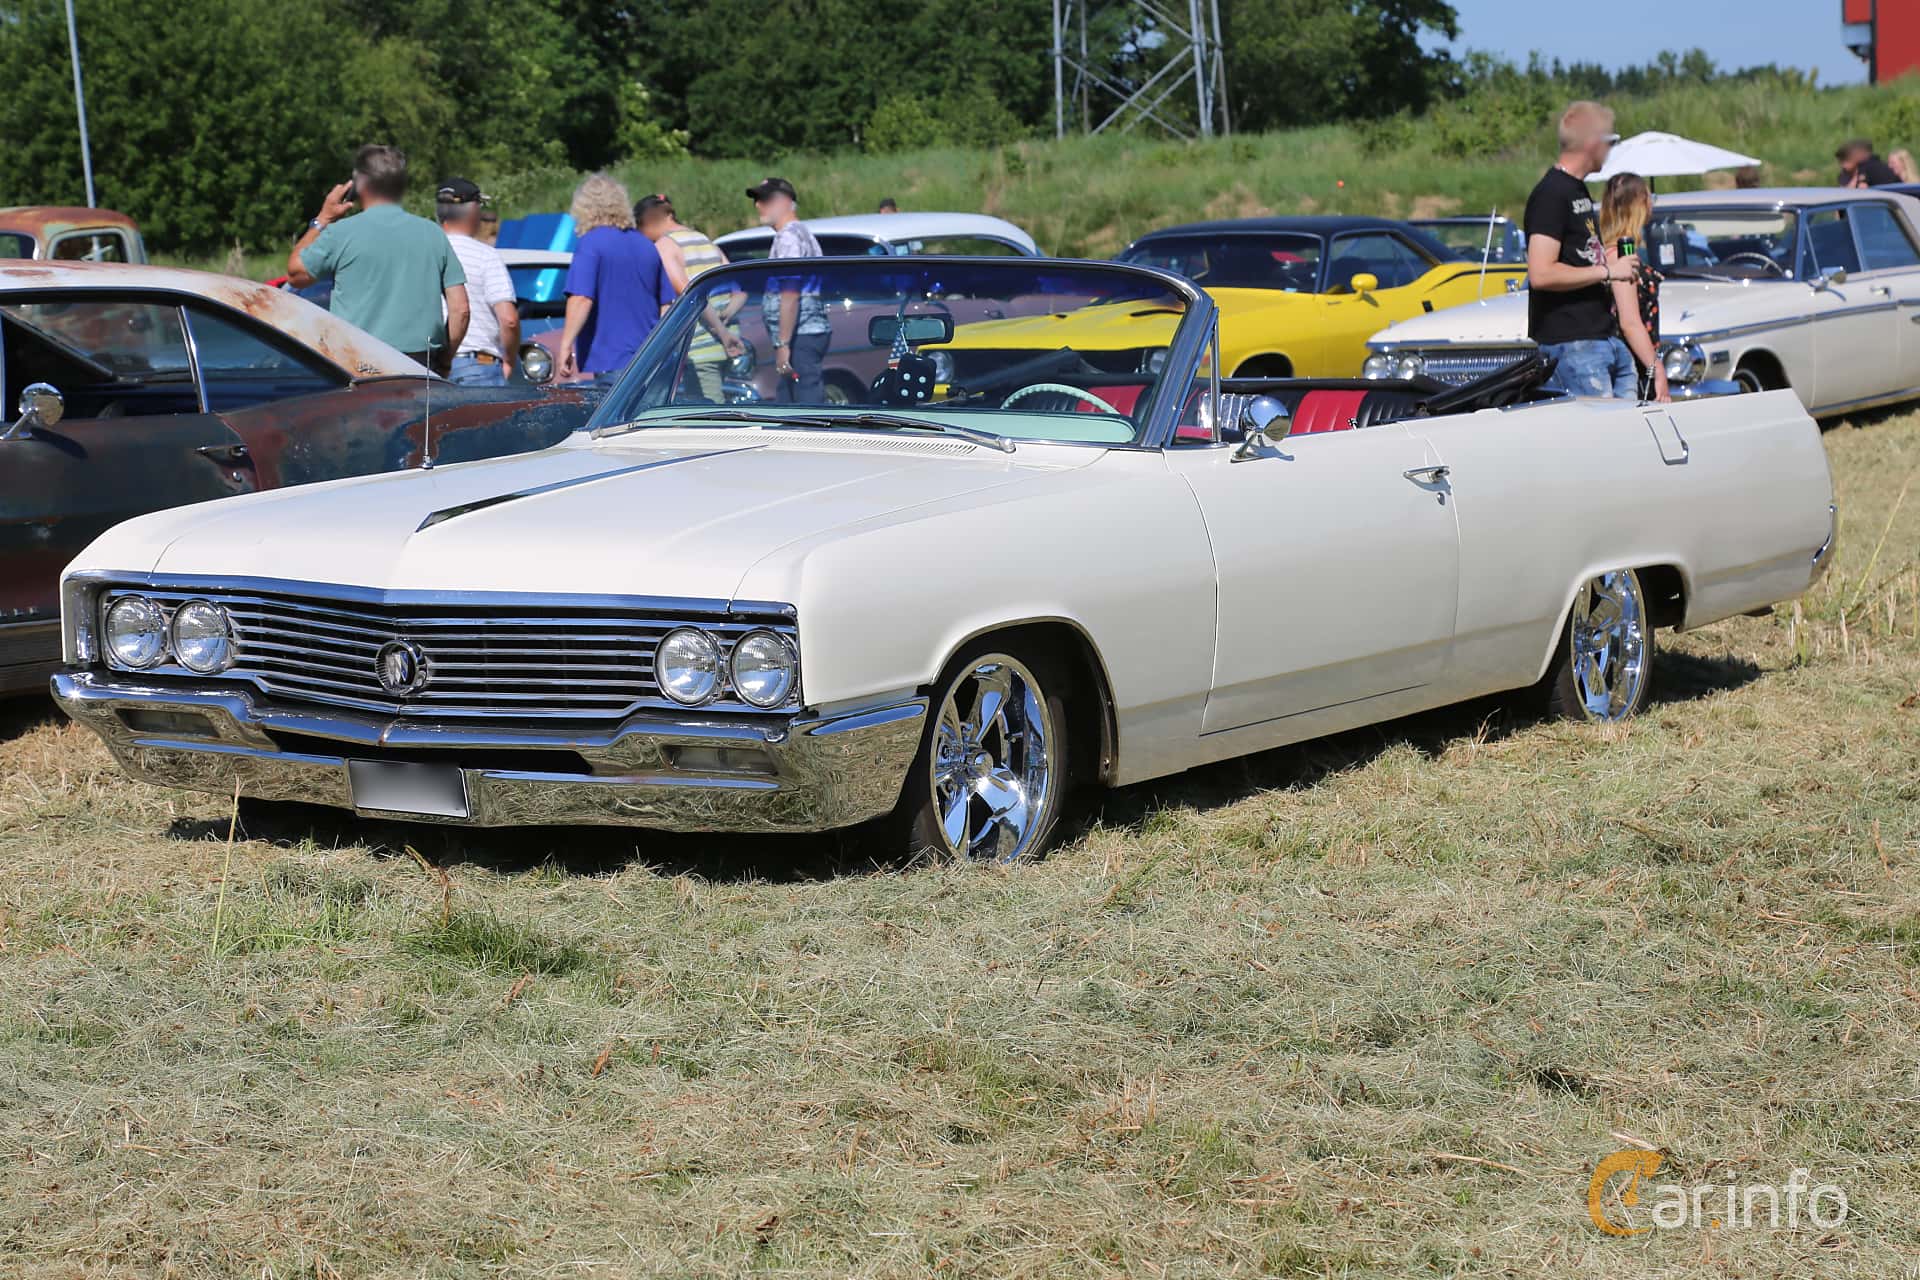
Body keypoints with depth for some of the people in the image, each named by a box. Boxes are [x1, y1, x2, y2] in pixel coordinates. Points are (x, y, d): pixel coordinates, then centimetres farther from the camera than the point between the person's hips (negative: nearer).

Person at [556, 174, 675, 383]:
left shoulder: (591, 243, -6)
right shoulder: (647, 245, 14)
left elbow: (581, 300, -17)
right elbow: (667, 305, 18)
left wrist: (566, 345, -15)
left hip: (611, 362, -6)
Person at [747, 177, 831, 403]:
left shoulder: (788, 237, -12)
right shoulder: (801, 232, 22)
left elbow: (790, 295, -21)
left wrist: (783, 344, -24)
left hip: (800, 336, -11)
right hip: (809, 332, 11)